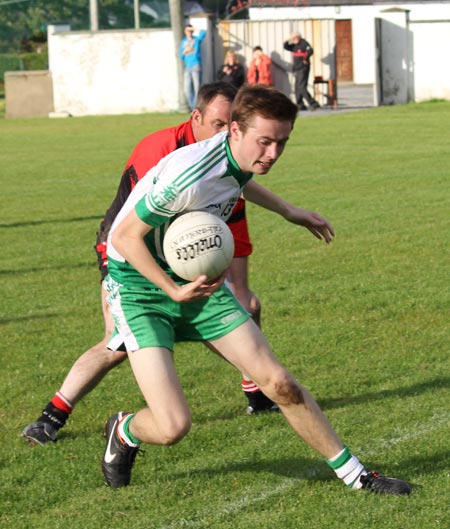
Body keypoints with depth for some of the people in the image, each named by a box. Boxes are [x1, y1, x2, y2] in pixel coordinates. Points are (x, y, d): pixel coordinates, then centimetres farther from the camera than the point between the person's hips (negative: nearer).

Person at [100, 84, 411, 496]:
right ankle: (124, 432, 20)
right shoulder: (191, 176, -32)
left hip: (198, 277, 7)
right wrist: (175, 290, -25)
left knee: (279, 383, -3)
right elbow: (125, 237, -23)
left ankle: (354, 473, 11)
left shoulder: (240, 155, -5)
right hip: (140, 285, -7)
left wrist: (291, 212, 32)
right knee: (172, 426, -17)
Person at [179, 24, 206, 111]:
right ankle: (192, 107, 7)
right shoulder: (183, 42, 16)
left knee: (197, 88, -10)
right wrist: (184, 51, -4)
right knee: (187, 89, 0)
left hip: (196, 66, -4)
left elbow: (203, 33, -17)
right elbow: (181, 56, 16)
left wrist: (193, 29, -9)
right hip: (187, 67, 4)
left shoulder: (197, 40, 4)